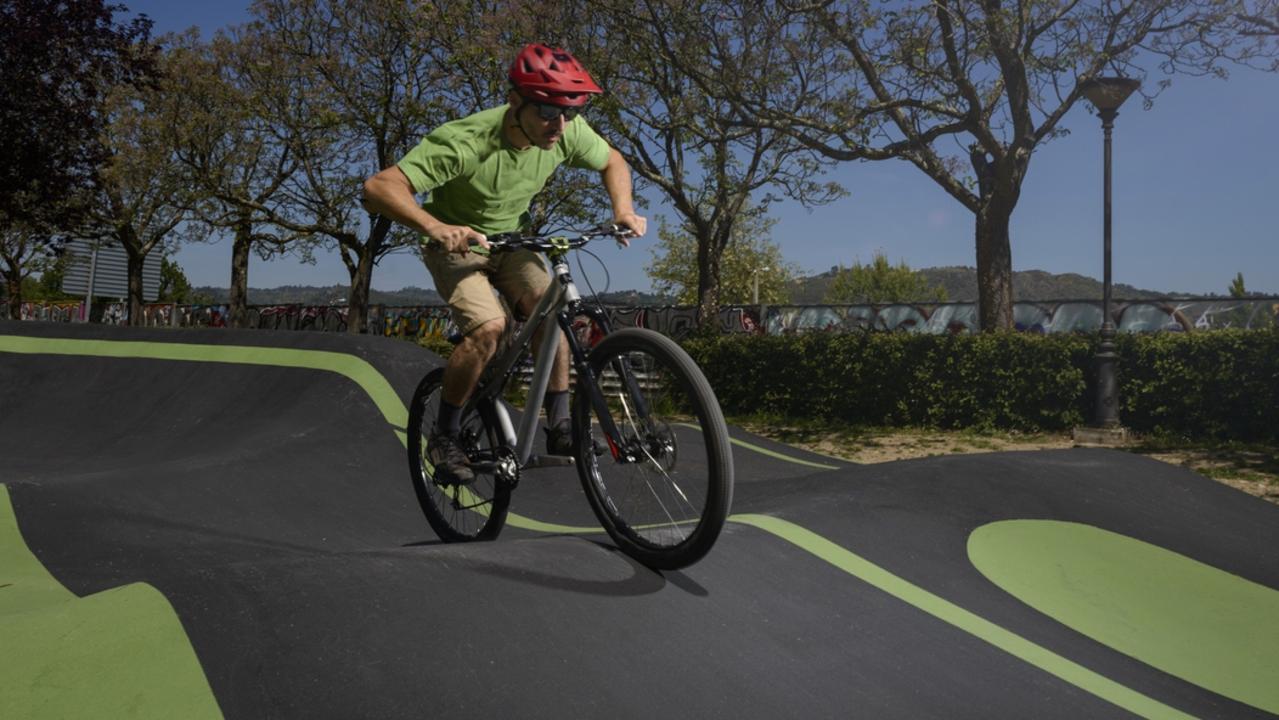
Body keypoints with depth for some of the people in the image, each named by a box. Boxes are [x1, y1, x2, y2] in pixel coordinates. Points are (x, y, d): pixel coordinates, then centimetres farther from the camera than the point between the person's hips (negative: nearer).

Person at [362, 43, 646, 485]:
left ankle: (560, 425, -5)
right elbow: (379, 188, -38)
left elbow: (613, 162, 2)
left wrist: (623, 209, -17)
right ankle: (445, 436, -7)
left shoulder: (567, 132, -19)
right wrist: (435, 227, -54)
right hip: (457, 245, -4)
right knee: (489, 327, -27)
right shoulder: (466, 141, -35)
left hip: (512, 241, 5)